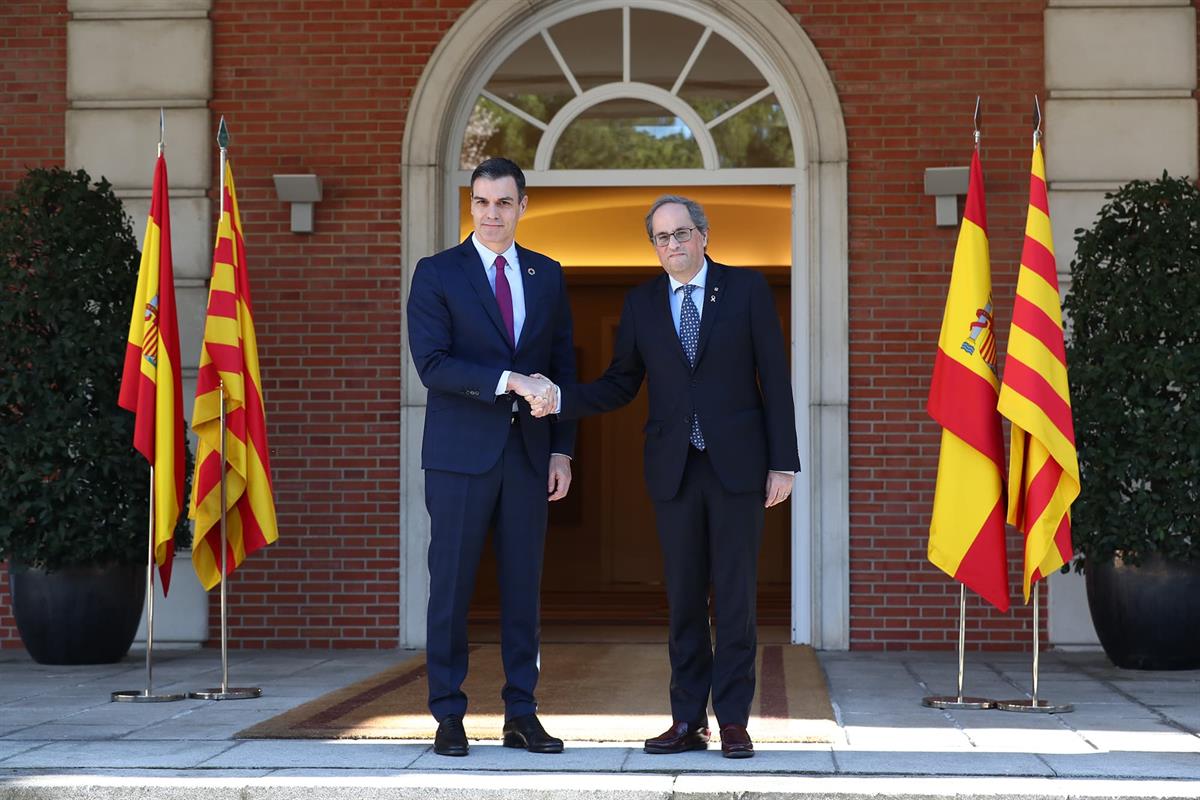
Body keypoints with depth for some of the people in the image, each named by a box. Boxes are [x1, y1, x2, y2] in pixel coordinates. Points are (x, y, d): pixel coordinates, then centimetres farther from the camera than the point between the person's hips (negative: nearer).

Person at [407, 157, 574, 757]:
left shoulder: (547, 275, 12)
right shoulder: (437, 274, 0)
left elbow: (562, 368, 13)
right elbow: (432, 364, -10)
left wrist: (562, 450, 6)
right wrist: (507, 382, -19)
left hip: (528, 454, 3)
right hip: (460, 454, -3)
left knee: (523, 585, 6)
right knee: (451, 585, 0)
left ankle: (521, 715, 12)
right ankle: (448, 716, 8)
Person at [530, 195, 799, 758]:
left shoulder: (746, 289, 1)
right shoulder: (641, 304, 9)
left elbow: (774, 378, -1)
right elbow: (620, 385, 11)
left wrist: (783, 462, -6)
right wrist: (561, 399, -7)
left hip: (736, 463, -2)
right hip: (673, 468, 3)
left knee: (735, 595, -1)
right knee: (683, 597, 5)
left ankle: (733, 721, 4)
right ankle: (688, 721, 11)